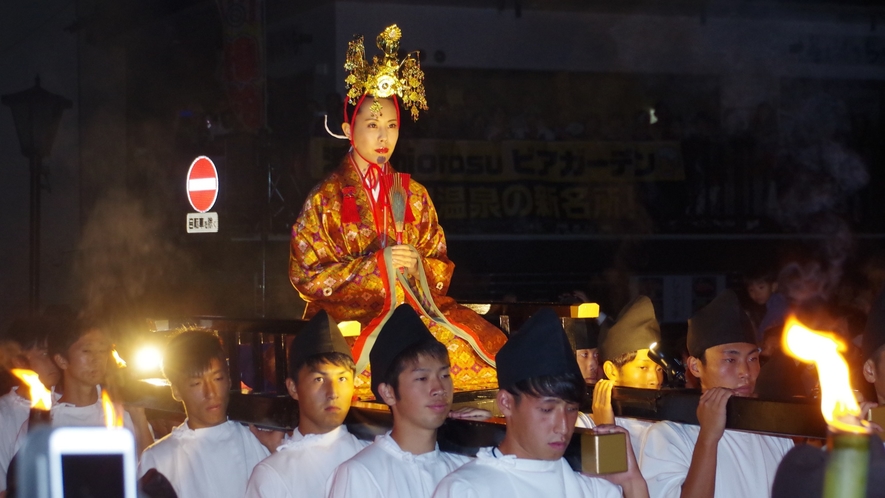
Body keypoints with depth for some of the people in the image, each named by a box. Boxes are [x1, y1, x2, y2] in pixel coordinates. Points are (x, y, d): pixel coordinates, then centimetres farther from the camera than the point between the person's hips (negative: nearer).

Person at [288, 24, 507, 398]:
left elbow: (440, 266, 17)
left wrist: (416, 266, -8)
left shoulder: (413, 195, 15)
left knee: (478, 347, -25)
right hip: (348, 312, -4)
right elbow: (307, 276, -1)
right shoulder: (325, 199, 4)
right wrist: (376, 264, -11)